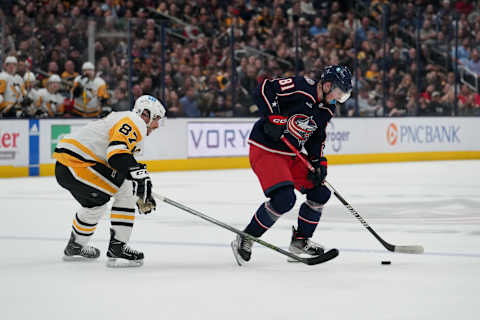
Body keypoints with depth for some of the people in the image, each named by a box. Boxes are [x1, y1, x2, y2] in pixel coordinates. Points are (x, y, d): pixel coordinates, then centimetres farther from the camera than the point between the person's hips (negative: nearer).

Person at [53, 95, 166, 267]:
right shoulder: (134, 123, -7)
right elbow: (117, 154, -24)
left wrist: (143, 195, 29)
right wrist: (139, 173, -29)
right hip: (77, 164, -11)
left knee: (95, 203, 33)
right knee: (126, 193, -8)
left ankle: (75, 247, 50)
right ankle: (117, 248, -8)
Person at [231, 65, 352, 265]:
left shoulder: (327, 110, 8)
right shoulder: (300, 87, -19)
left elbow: (316, 138, 17)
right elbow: (264, 90, -21)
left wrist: (319, 162, 4)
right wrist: (274, 119, -26)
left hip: (291, 155, 9)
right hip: (265, 150, -9)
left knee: (320, 193, 10)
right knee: (284, 199, -24)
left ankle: (300, 241, 25)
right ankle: (245, 240, -9)